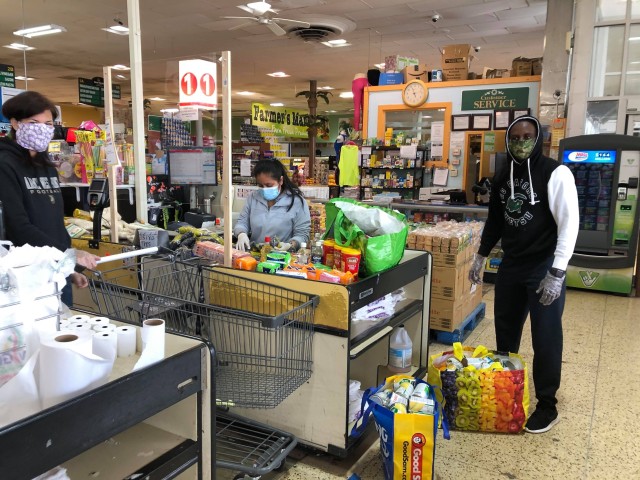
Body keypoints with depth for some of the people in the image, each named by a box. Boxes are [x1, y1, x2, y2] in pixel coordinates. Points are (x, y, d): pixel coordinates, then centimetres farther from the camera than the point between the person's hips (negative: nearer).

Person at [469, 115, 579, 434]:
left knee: (545, 338, 1)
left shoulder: (556, 173, -11)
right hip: (510, 265, 6)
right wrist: (480, 257, 19)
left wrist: (557, 272, -21)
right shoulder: (503, 178, 8)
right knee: (505, 332, 15)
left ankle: (547, 405, 17)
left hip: (545, 267, -6)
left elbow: (569, 224, -16)